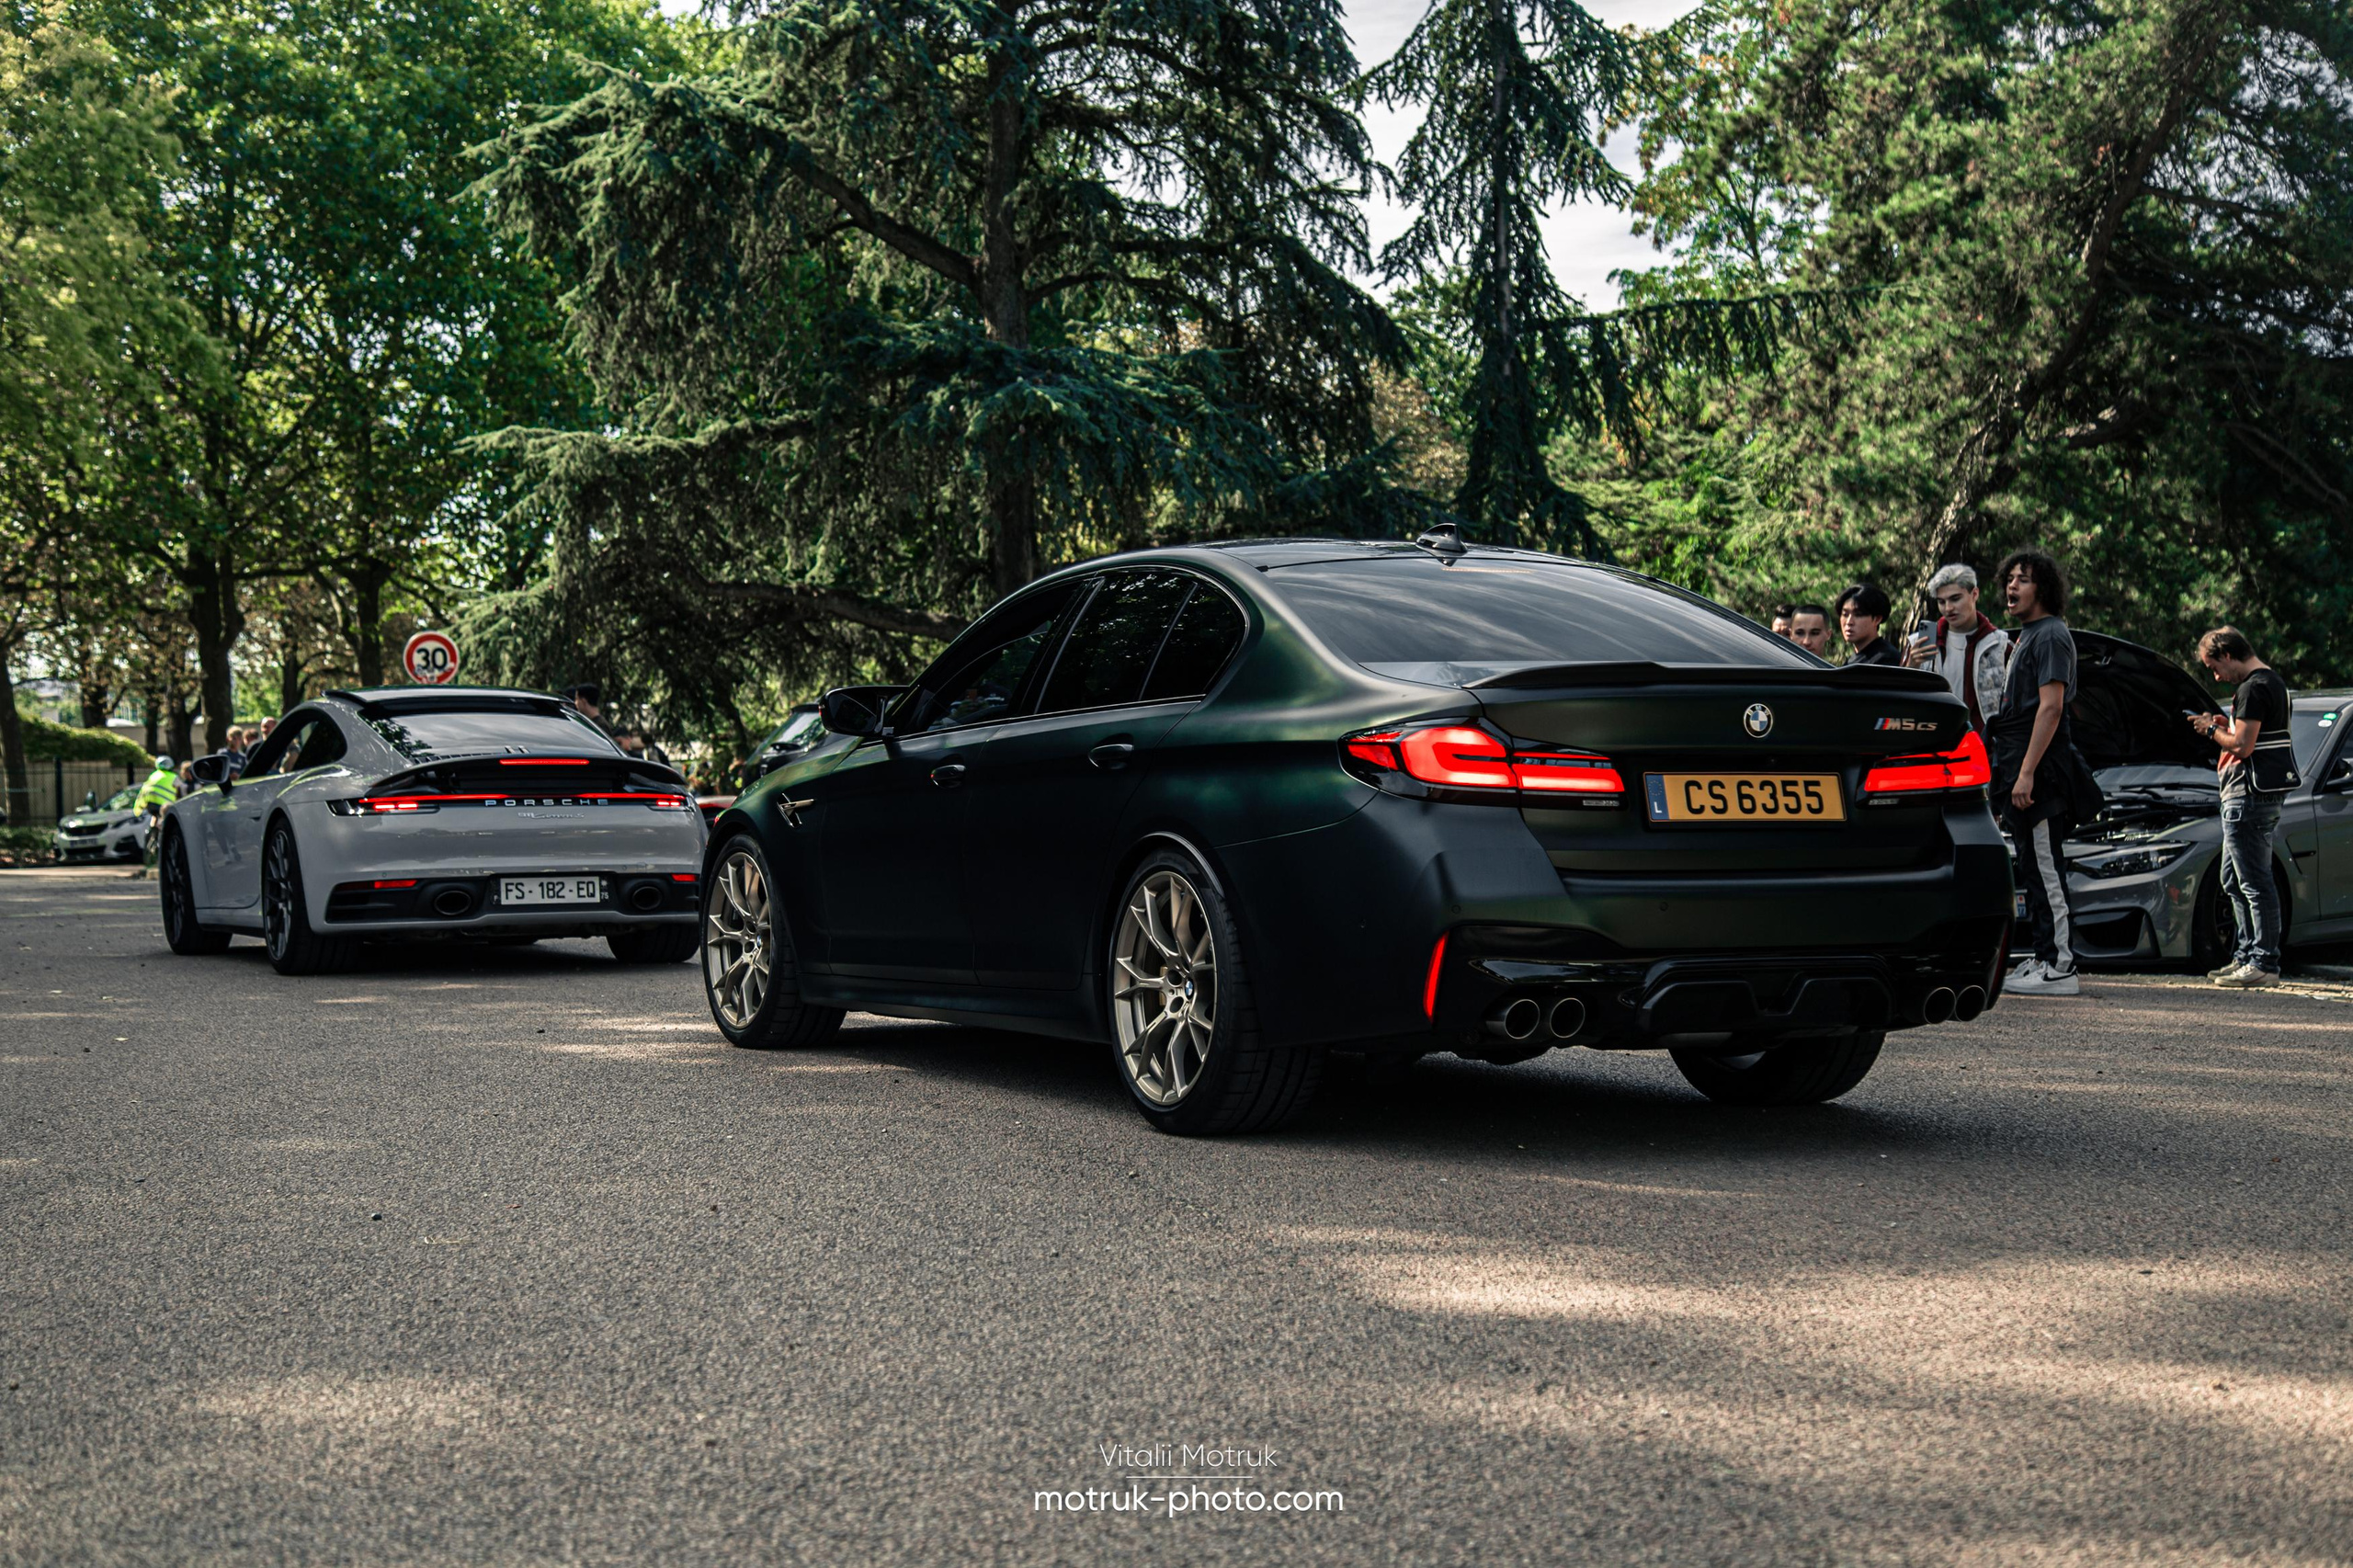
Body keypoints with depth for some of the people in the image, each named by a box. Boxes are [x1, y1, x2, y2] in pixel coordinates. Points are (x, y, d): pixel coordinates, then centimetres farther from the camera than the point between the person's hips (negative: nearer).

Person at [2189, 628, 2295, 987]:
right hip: (2263, 792, 11)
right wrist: (2225, 724, 12)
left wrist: (2212, 730, -4)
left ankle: (2264, 963, -6)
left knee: (2255, 883, -8)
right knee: (2234, 880, 18)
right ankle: (2247, 955, 22)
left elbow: (2242, 745, -21)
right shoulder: (2273, 682, 17)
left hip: (2251, 794, -11)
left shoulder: (2253, 689, -16)